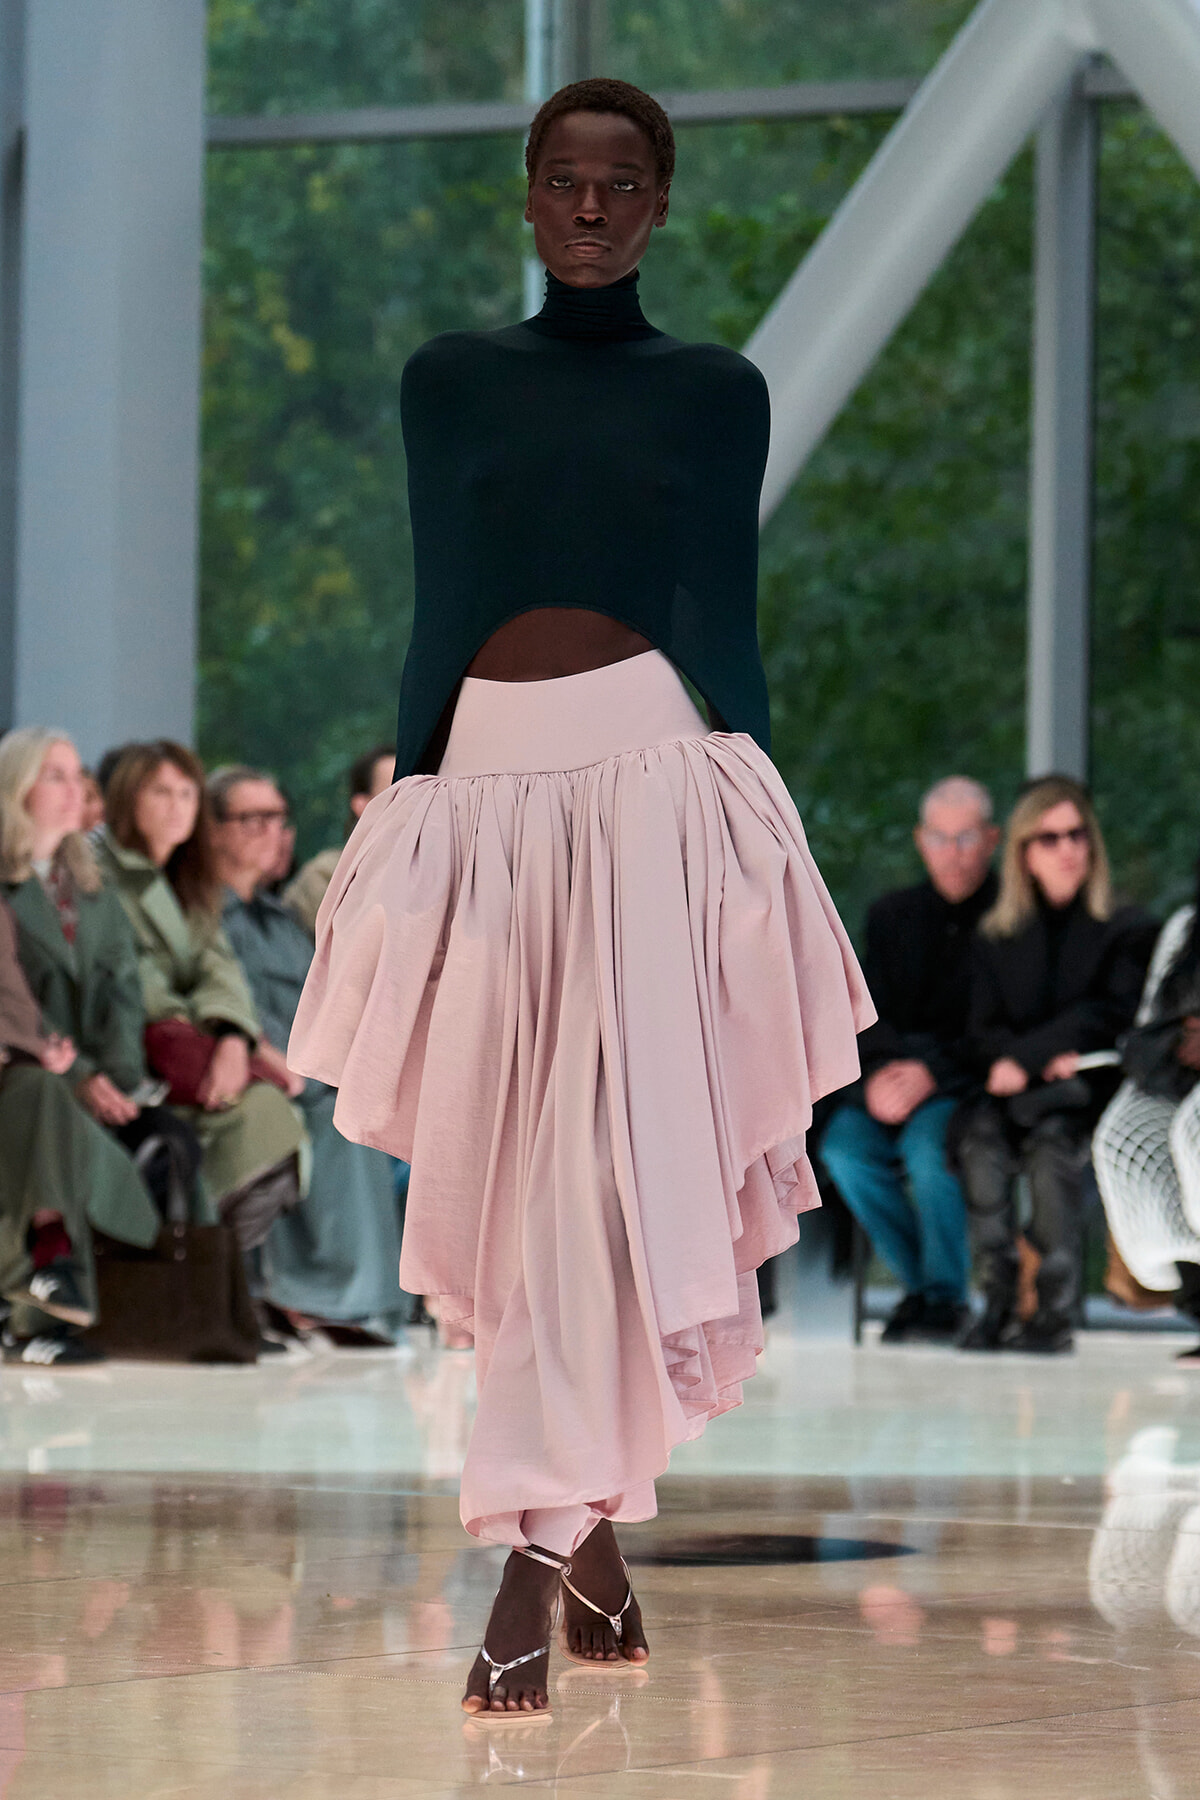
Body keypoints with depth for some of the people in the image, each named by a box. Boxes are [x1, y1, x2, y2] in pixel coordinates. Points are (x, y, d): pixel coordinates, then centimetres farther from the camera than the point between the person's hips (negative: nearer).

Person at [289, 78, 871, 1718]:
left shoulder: (715, 393, 8)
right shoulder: (448, 382, 12)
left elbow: (726, 624, 8)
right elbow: (437, 612, 12)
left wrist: (753, 820, 3)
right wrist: (405, 810, 8)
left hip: (650, 773, -3)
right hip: (484, 782, 3)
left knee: (604, 1174, -12)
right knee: (513, 1177, 5)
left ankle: (532, 1572, -16)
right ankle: (593, 1540, 16)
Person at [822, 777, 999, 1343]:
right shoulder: (892, 915, 16)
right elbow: (870, 1017, 11)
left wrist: (932, 1074, -19)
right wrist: (880, 1072, -11)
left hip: (973, 1083, -5)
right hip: (899, 1078, 5)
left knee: (927, 1142, -35)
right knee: (844, 1142, -25)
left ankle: (946, 1296, -17)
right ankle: (916, 1281, -7)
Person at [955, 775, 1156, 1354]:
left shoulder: (1127, 930, 9)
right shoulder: (997, 937, 18)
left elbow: (1106, 1016, -3)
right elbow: (982, 1030, 10)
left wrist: (1025, 1058, -14)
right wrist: (1049, 1059, -11)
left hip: (1088, 1090, -3)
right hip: (1015, 1089, 3)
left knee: (1052, 1138, -35)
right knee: (981, 1135, -31)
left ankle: (1057, 1312, -33)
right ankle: (997, 1300, -30)